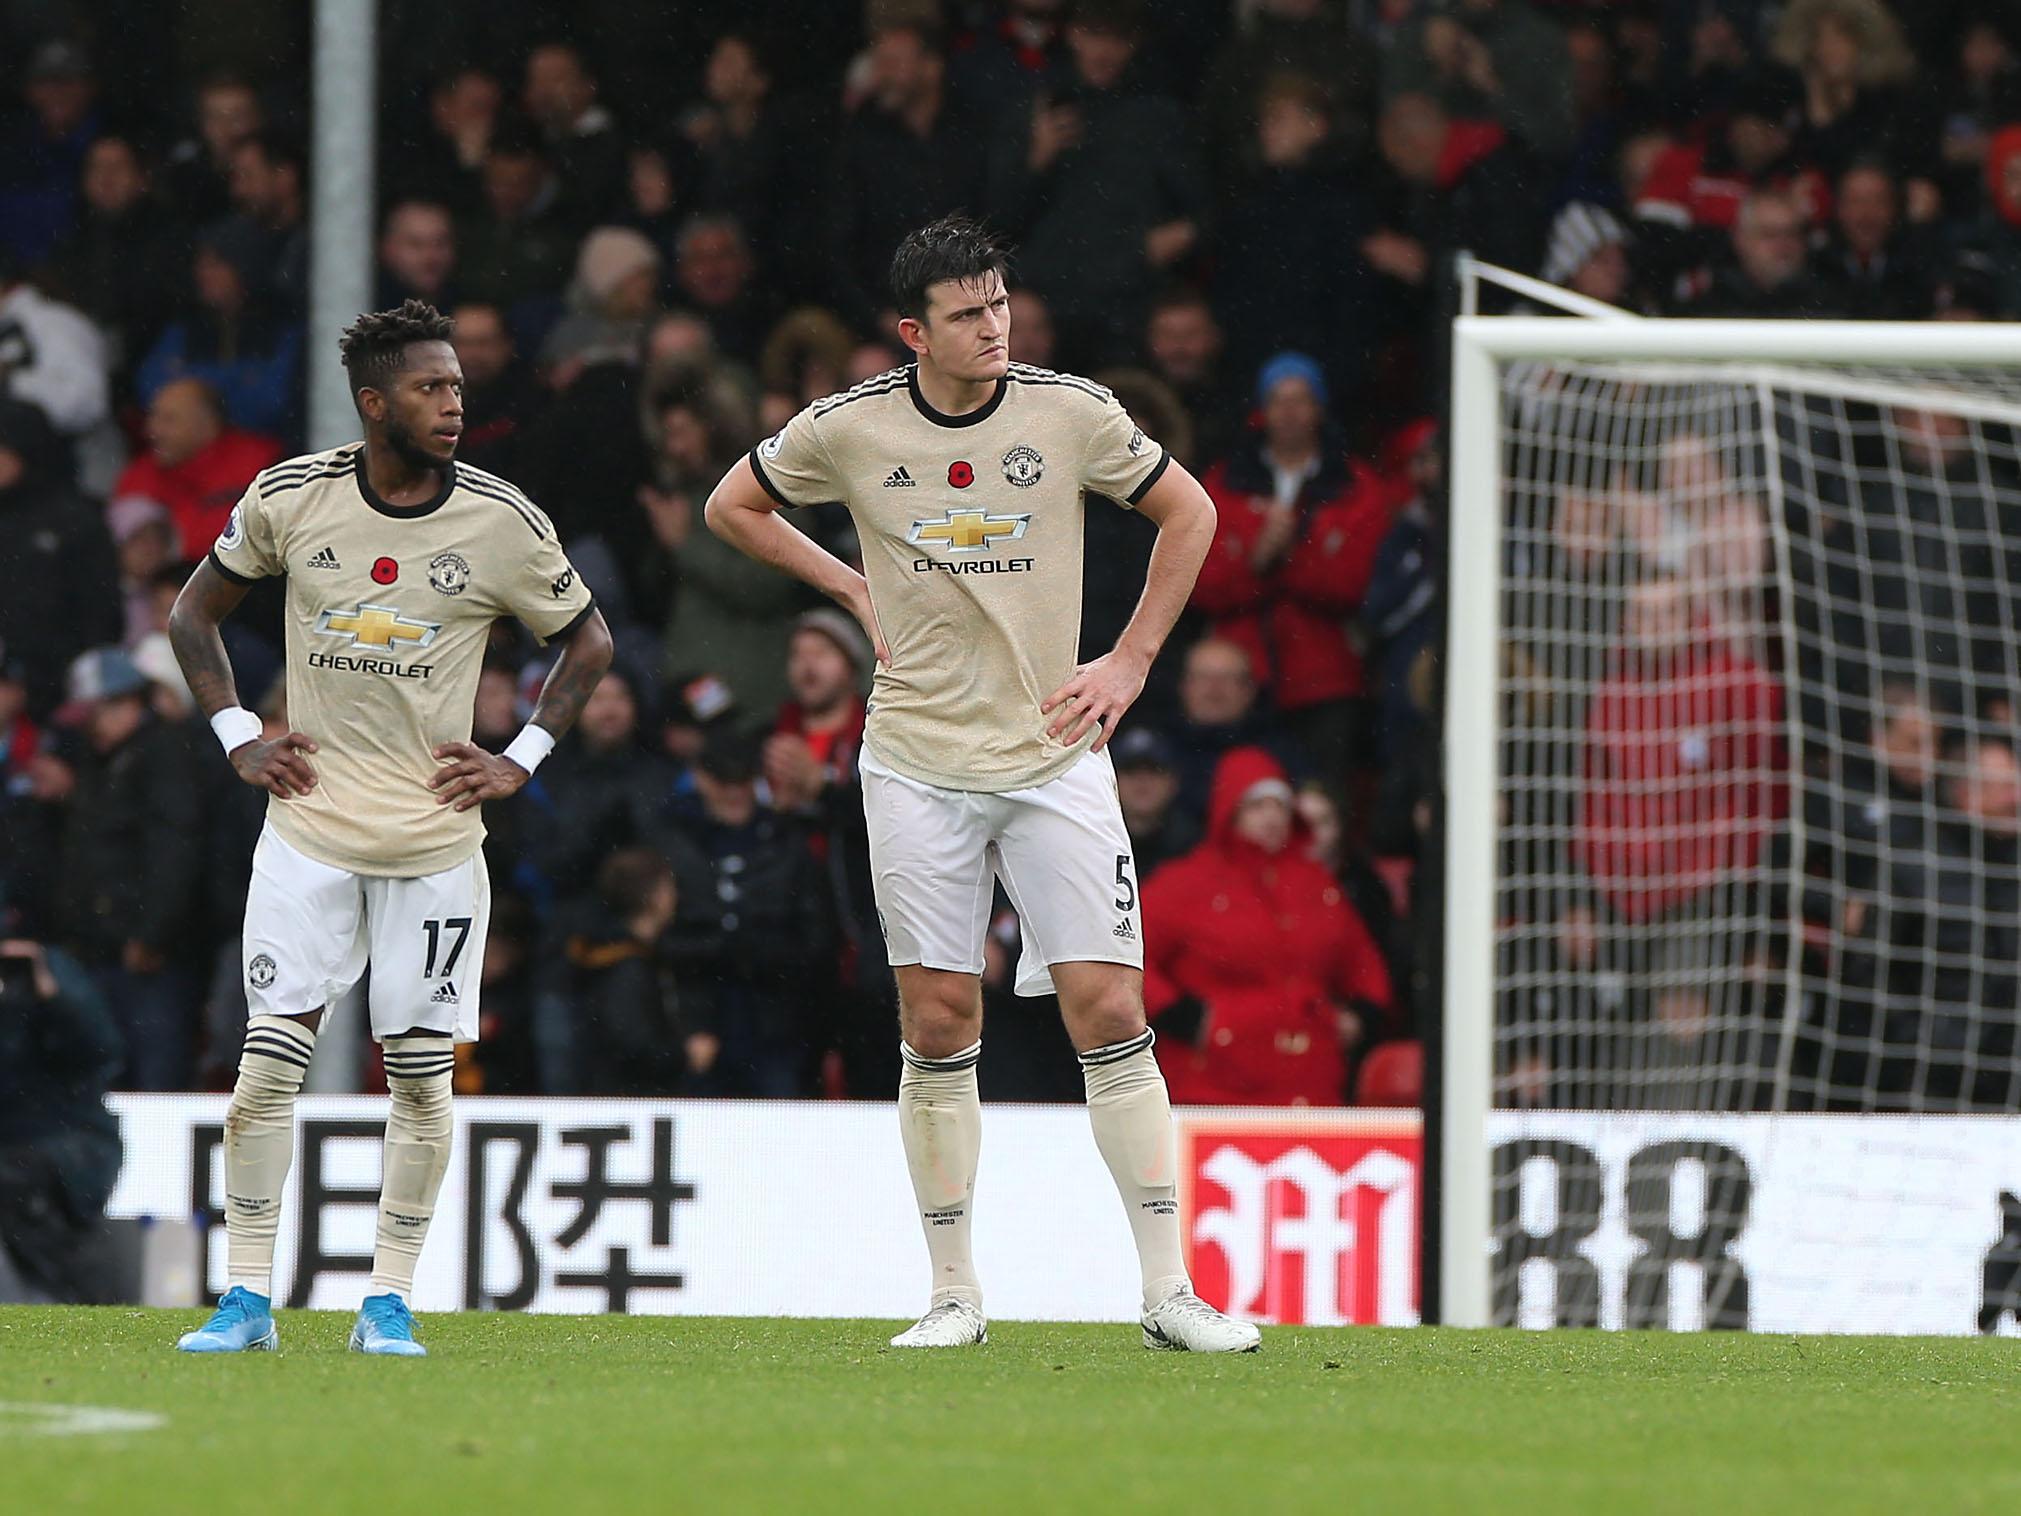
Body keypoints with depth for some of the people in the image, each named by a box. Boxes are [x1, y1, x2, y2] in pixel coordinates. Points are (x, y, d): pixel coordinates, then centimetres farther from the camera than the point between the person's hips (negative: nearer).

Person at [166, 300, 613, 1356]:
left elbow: (587, 642, 10)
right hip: (309, 827, 0)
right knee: (268, 1059, -5)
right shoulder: (290, 498, -3)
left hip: (435, 837, 0)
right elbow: (196, 613, 13)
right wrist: (239, 739, 3)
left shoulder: (502, 522, -6)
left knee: (421, 1073, 1)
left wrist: (520, 760, 1)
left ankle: (389, 1299, 10)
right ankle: (246, 1298, 0)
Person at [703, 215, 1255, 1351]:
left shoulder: (1071, 413, -5)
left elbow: (1189, 511, 10)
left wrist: (1130, 663, 4)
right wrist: (852, 586, 7)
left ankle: (1170, 1291, -4)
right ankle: (955, 1292, 8)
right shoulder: (849, 429, -3)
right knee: (938, 1023, -1)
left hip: (1055, 757, -1)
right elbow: (734, 506, 15)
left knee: (1110, 1011, -7)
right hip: (919, 766, 1)